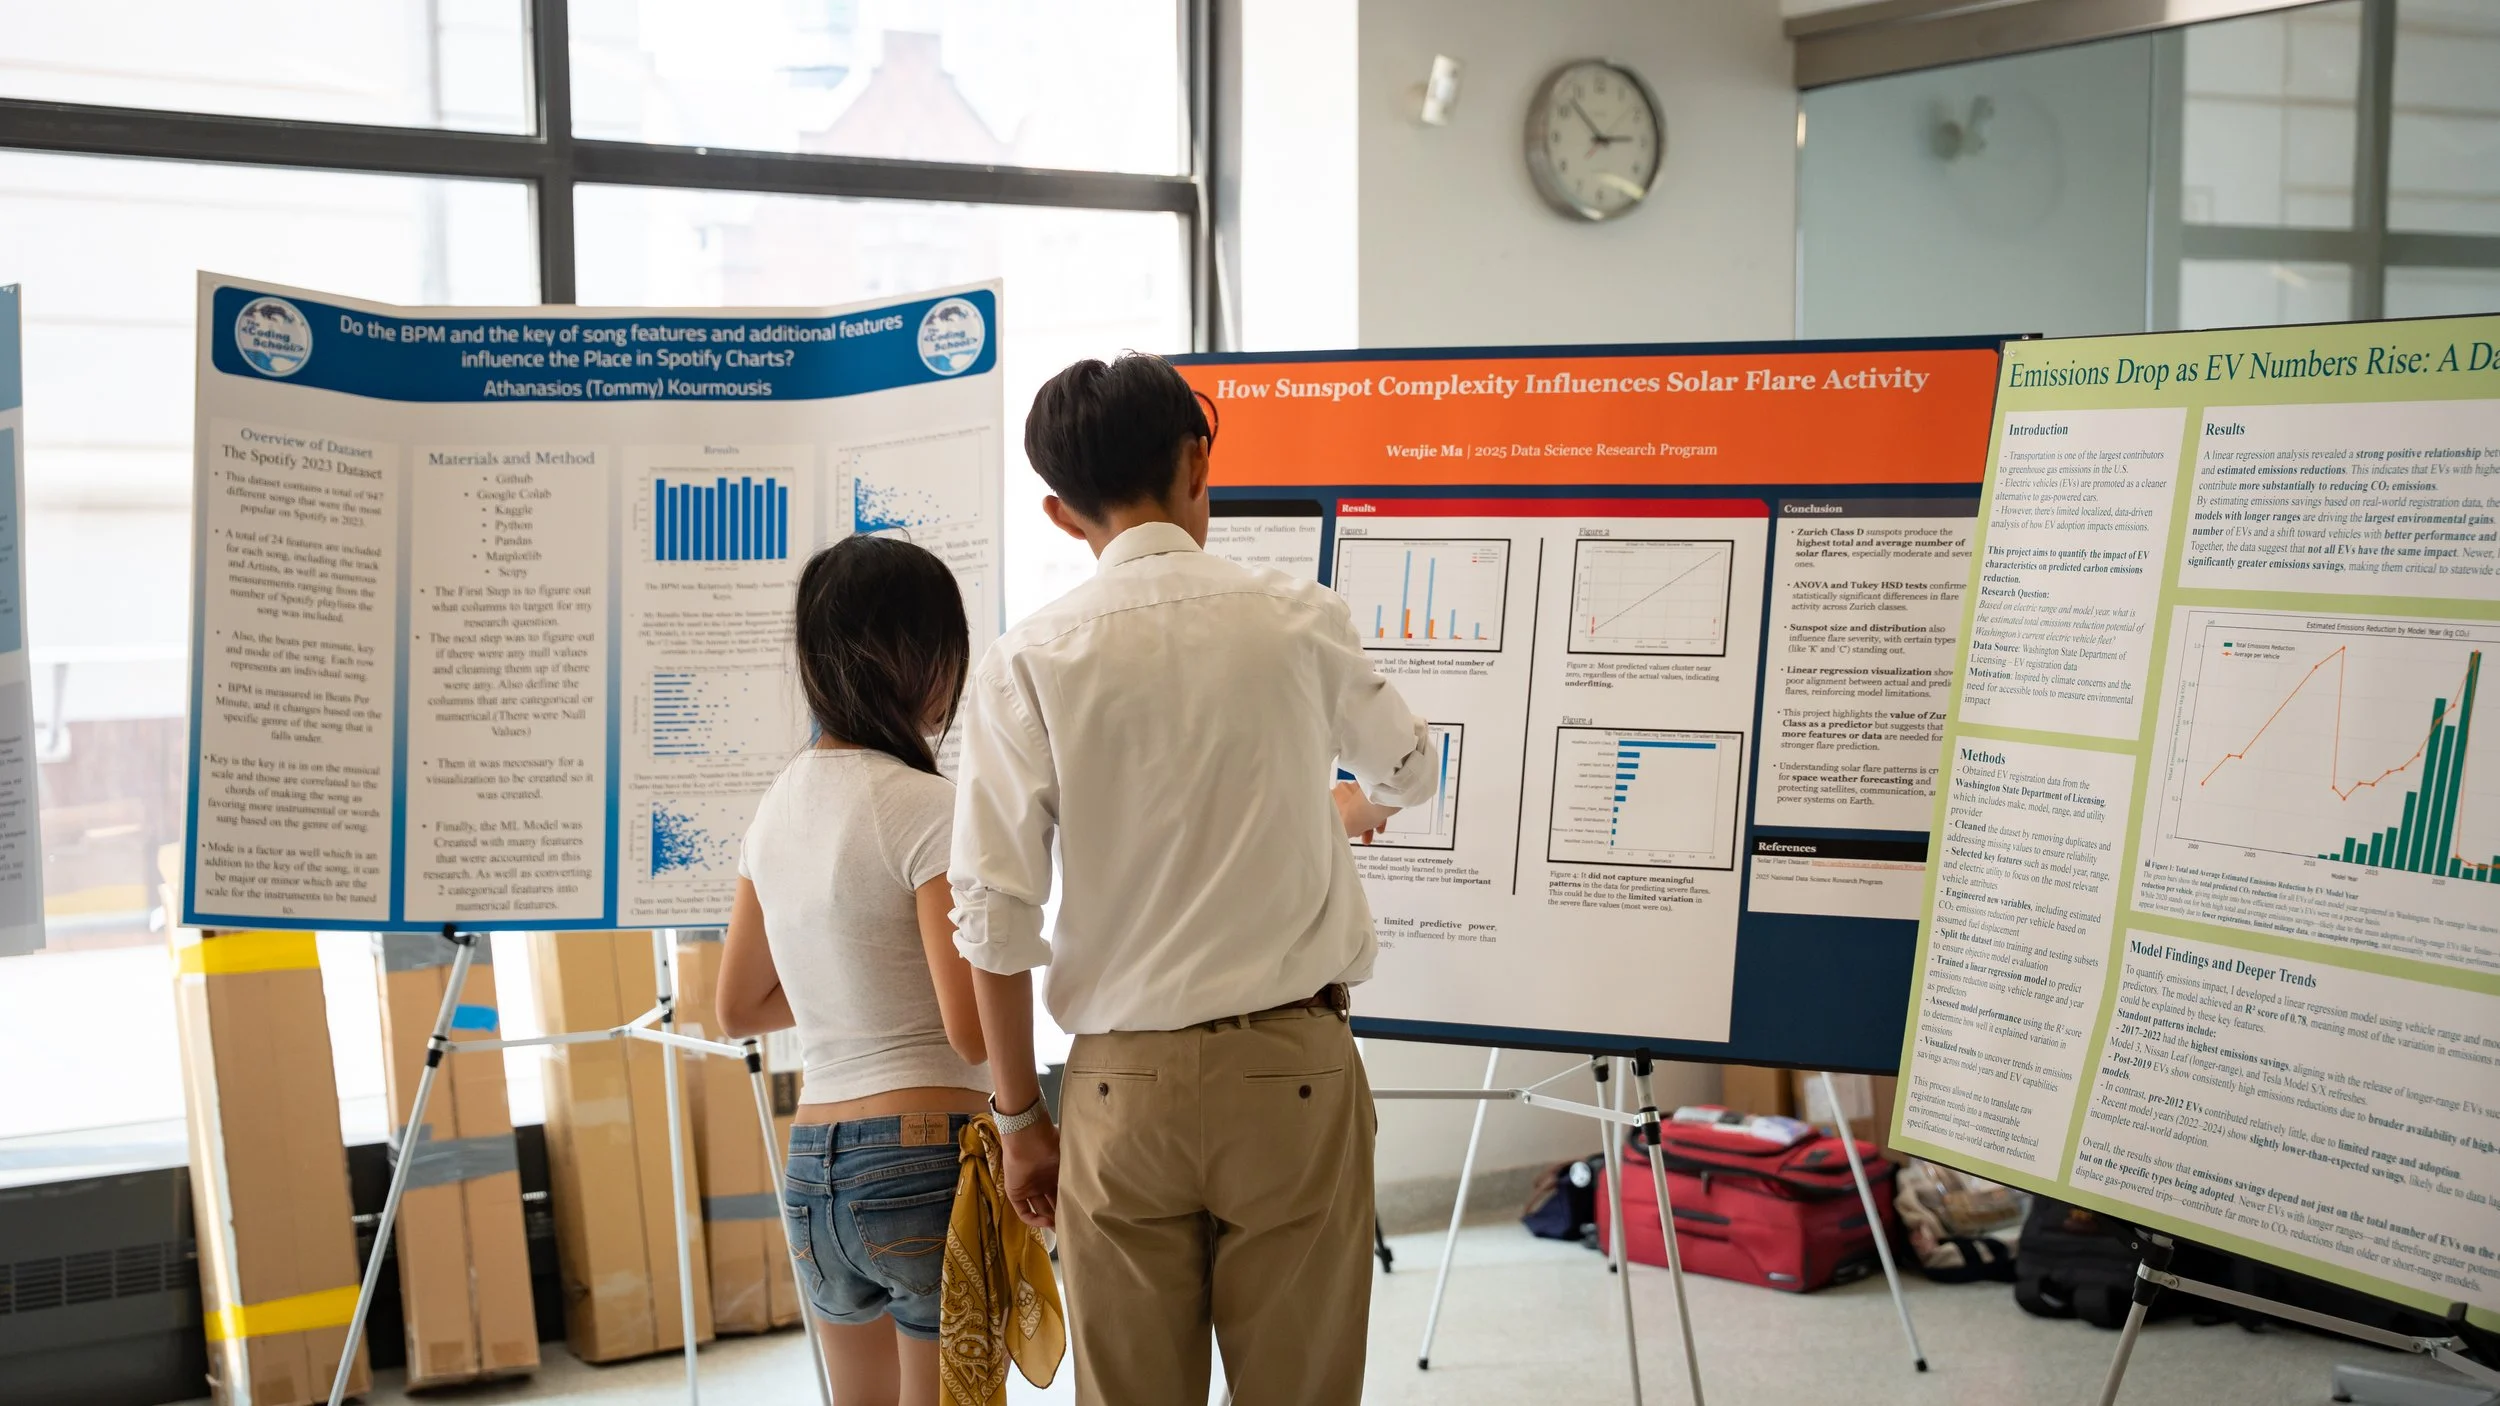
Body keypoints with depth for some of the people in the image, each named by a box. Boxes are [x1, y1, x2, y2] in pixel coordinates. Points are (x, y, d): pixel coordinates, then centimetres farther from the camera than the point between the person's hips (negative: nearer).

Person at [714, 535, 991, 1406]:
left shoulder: (778, 805, 8)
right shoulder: (928, 809, -14)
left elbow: (738, 1011, 16)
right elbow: (975, 1031, -18)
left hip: (811, 1168, 7)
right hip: (929, 1158, -7)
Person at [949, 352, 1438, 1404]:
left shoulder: (1027, 662, -5)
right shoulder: (1299, 621, -1)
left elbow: (994, 919, -7)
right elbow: (1407, 768, 20)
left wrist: (1021, 1117, 5)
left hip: (1120, 1084, 0)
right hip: (1291, 1074, 0)